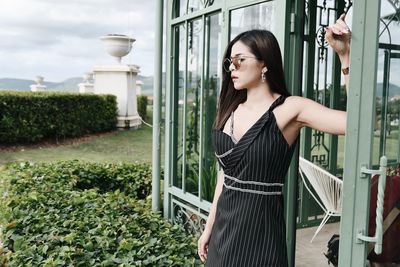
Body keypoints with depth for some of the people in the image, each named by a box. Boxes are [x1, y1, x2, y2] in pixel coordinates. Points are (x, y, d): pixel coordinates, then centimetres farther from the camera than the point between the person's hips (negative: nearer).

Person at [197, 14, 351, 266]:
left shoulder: (290, 108, -10)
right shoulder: (232, 111, 6)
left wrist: (345, 55, -25)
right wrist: (209, 228, 16)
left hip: (260, 228, -5)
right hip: (224, 227, 6)